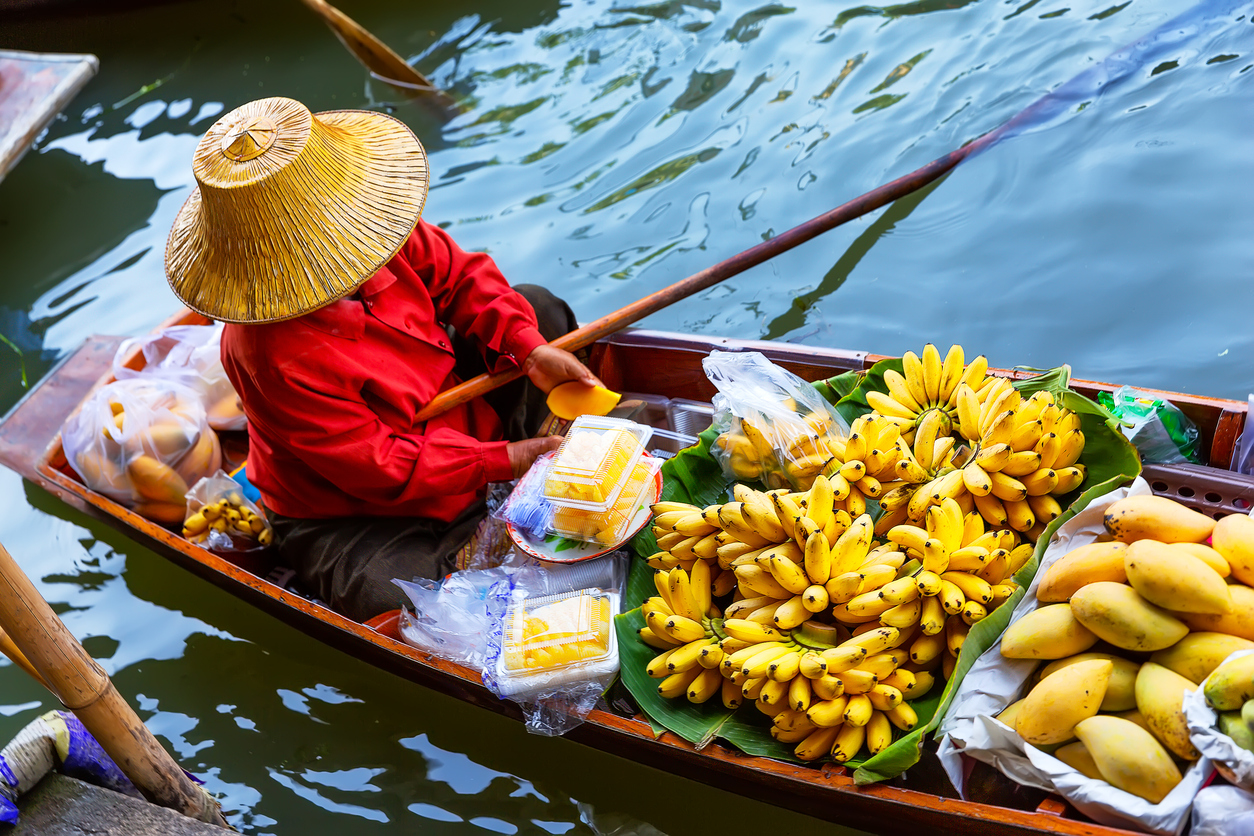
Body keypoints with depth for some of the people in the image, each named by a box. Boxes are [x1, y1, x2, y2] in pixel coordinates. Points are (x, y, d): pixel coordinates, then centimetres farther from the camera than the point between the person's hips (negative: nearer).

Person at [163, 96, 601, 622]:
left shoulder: (370, 228, -17)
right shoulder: (273, 355, -36)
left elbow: (457, 273, 0)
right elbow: (380, 468, -29)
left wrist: (530, 349, -14)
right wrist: (500, 460, -24)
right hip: (348, 520, -8)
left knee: (540, 308, 6)